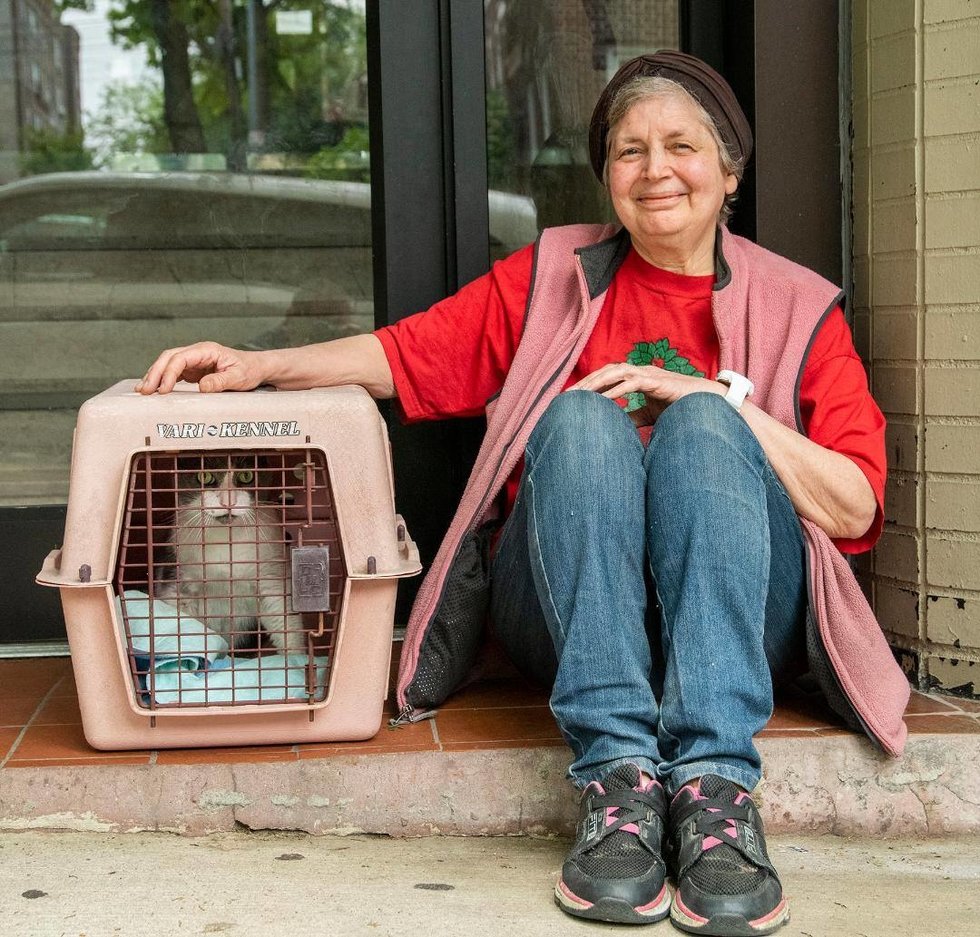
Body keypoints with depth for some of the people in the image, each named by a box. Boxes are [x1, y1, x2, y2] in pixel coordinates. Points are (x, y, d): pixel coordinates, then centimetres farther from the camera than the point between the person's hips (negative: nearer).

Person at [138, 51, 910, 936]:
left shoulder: (796, 308, 12)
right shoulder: (554, 274, 18)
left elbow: (857, 507, 2)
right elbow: (414, 353, 10)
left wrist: (715, 401, -9)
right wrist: (261, 364, -4)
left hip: (744, 620, 0)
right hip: (564, 618, 1)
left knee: (700, 423, -27)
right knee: (580, 416, -26)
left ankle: (716, 782, -39)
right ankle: (619, 778, -36)